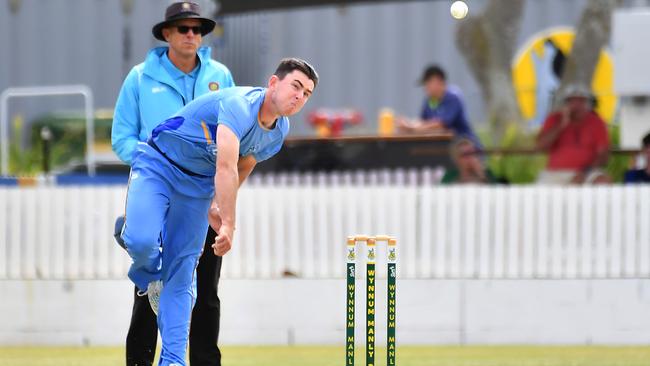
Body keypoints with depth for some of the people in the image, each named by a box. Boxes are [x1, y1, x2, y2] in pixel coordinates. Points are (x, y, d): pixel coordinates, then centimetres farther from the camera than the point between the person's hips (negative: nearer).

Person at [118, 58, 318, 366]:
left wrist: (217, 205, 13)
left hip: (199, 185, 6)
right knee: (142, 242, -28)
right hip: (158, 166, -6)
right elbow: (225, 168, -39)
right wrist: (229, 224, -43)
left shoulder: (278, 132, -2)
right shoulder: (240, 105, -31)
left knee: (181, 274, -2)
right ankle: (148, 277, 9)